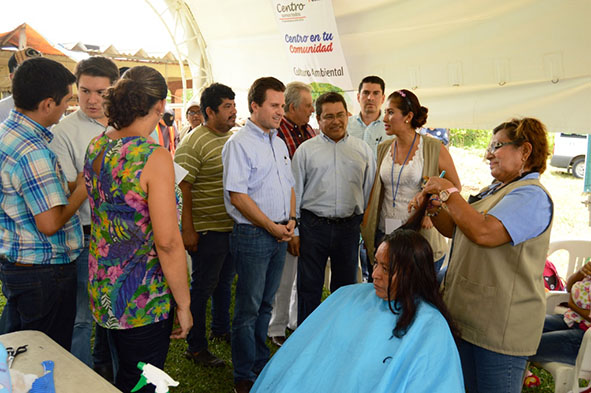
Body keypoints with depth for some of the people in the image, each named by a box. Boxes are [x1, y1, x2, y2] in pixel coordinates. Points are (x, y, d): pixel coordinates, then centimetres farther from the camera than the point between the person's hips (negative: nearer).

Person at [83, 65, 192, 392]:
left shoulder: (96, 147, 1)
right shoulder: (154, 156, -22)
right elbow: (167, 241, -23)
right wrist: (183, 304, -14)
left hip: (103, 289, 8)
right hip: (144, 300, -7)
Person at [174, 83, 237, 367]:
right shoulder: (193, 144, -14)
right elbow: (182, 189, -17)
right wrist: (187, 229, -19)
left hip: (233, 226, 8)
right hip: (208, 229, -7)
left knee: (225, 280, 21)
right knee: (203, 286, 3)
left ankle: (221, 328, 40)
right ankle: (195, 347, 18)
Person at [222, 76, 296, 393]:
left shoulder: (279, 143, 14)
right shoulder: (239, 144, -12)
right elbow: (238, 196, -18)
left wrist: (290, 219, 3)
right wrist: (272, 227, -14)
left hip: (280, 234, 8)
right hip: (252, 235, -7)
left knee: (266, 305, 18)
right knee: (248, 309, 3)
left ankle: (262, 365, 34)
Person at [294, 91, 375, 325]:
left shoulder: (363, 150, 8)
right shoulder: (306, 150, 3)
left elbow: (370, 191, 10)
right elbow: (295, 192, 3)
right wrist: (293, 231, -1)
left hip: (349, 226, 2)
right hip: (313, 226, -1)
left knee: (345, 286, 13)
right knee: (309, 288, 6)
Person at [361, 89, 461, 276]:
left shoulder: (434, 148, -4)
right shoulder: (383, 149, 9)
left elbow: (455, 186, 2)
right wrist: (365, 225, 4)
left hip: (419, 235, -3)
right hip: (384, 233, 4)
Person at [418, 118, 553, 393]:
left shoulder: (531, 195, -17)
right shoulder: (495, 189, 14)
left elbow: (484, 232, -31)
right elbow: (455, 230, 16)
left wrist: (448, 191, -21)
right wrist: (434, 208, -3)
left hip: (500, 326, -9)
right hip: (469, 313, 9)